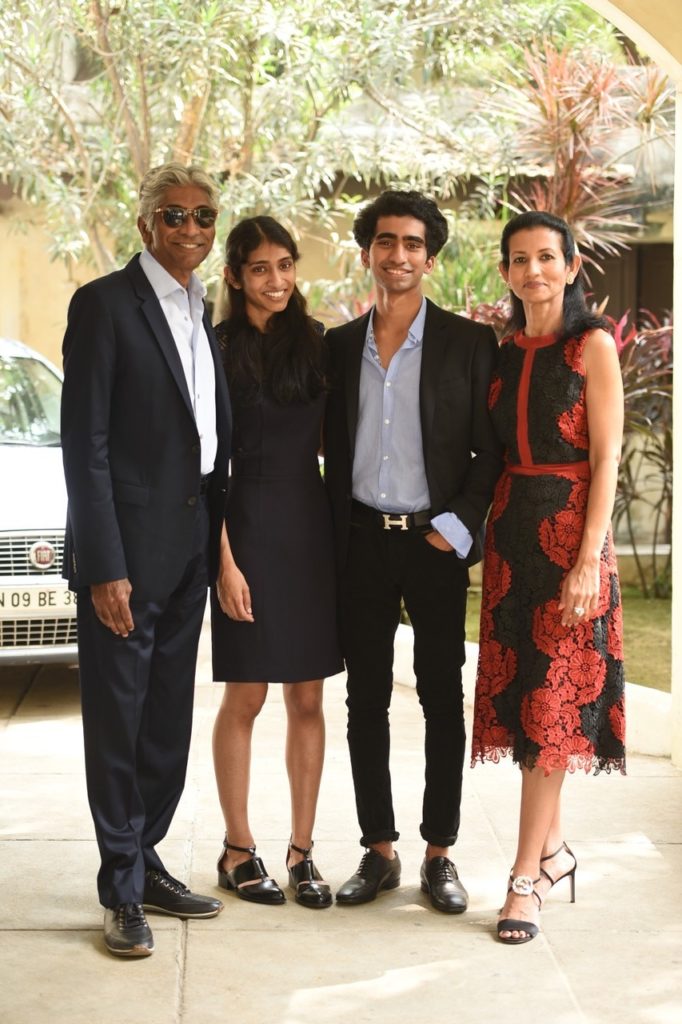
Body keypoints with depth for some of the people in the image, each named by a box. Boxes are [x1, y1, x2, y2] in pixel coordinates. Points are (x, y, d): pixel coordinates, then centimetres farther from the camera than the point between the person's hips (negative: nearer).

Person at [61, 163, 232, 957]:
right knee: (118, 721, 2)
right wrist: (105, 565, -18)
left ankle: (145, 861, 26)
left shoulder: (206, 315, 13)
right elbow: (84, 441, -13)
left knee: (168, 719, 14)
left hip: (190, 549, 7)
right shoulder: (104, 304, -9)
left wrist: (218, 541, 10)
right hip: (126, 549, -7)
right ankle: (123, 892, 11)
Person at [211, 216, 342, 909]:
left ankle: (302, 851, 16)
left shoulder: (316, 343, 8)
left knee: (307, 700, 7)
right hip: (248, 530, -4)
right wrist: (225, 562, -12)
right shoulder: (219, 349, -4)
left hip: (311, 528, 4)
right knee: (246, 698, 3)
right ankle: (237, 851, 15)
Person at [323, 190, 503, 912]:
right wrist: (335, 541, 5)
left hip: (435, 542, -3)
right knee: (366, 701, 6)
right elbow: (335, 448, 12)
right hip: (361, 544, 3)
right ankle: (379, 851, 16)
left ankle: (439, 854, 12)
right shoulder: (340, 346, 9)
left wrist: (458, 529, -10)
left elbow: (491, 450, -1)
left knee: (443, 701, 3)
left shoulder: (469, 343, 0)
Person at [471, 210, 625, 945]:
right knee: (524, 688, 8)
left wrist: (588, 559, -17)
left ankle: (526, 879, -1)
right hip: (510, 526, 6)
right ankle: (553, 848, 22)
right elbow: (496, 451, 12)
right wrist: (490, 535, 2)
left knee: (554, 695, -4)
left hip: (568, 526, -6)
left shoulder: (592, 345, -6)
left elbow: (606, 457, -11)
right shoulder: (505, 352, 10)